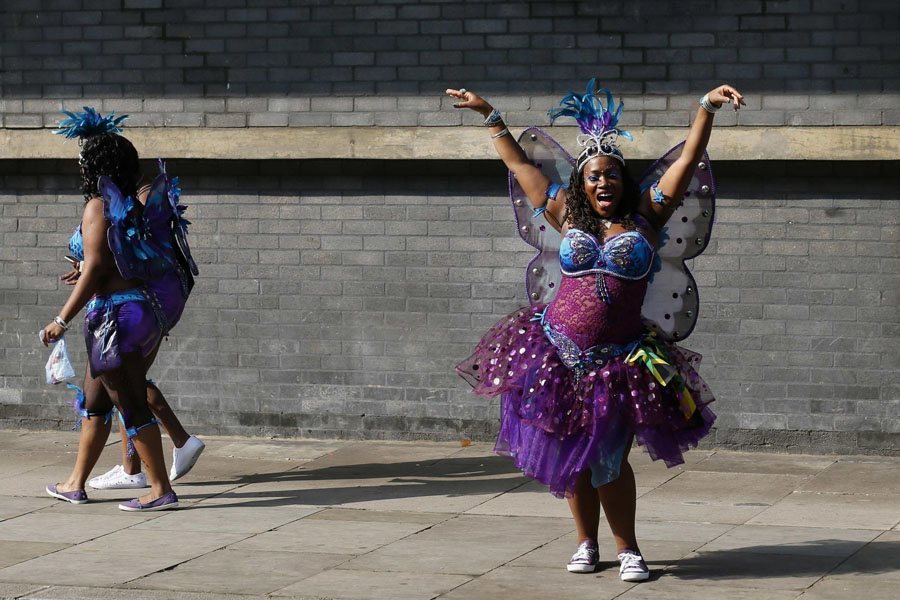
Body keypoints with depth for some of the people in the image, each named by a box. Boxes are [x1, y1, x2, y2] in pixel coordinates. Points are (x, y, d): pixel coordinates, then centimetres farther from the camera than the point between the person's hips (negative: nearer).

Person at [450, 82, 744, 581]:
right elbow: (519, 164, 17)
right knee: (571, 456, 8)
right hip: (557, 353, 2)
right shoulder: (568, 216, 7)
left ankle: (627, 548, 12)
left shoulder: (645, 214, 4)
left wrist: (707, 108, -8)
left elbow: (688, 159, 0)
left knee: (609, 459, -3)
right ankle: (586, 542, 24)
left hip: (618, 361, -2)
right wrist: (489, 115, 21)